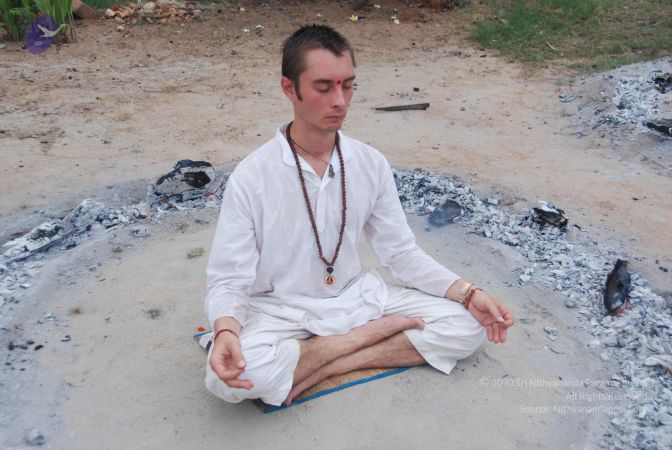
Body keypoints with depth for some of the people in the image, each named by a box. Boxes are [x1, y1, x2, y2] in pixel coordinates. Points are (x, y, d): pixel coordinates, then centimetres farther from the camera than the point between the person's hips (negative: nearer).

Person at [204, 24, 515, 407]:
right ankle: (372, 333, -14)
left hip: (356, 298, 4)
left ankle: (320, 369, -14)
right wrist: (226, 332, -34)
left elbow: (401, 251, 2)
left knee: (467, 325, -9)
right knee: (227, 378, -33)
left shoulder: (371, 164, -5)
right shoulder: (251, 178, -16)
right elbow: (229, 279, -13)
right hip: (280, 312, -3)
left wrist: (468, 293, -8)